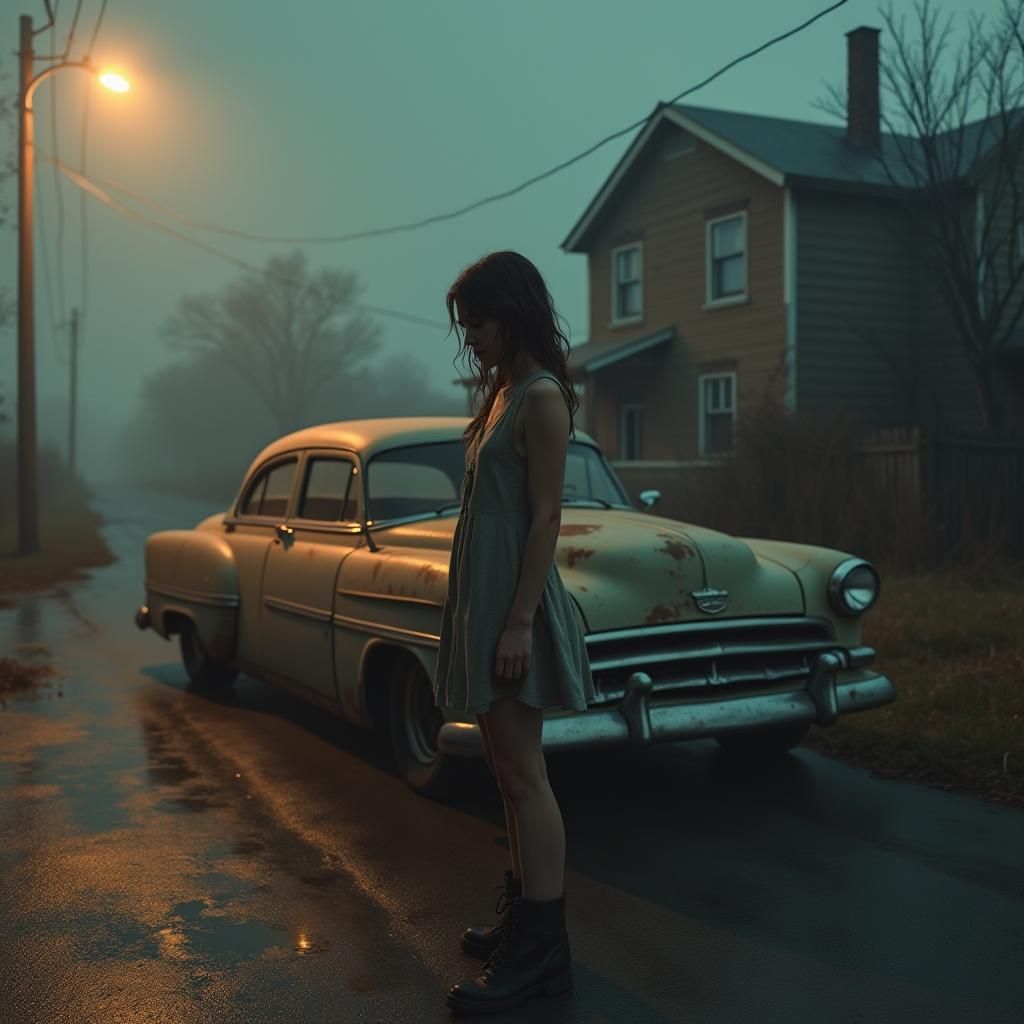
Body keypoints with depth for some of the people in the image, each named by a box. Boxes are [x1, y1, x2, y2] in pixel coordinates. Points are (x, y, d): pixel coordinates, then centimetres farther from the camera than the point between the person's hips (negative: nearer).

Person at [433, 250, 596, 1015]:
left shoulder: (541, 398, -13)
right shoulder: (503, 391, 14)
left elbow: (546, 517, -17)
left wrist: (519, 624, -21)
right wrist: (484, 614, 19)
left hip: (513, 602, -9)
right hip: (482, 596, 9)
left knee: (524, 774, -6)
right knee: (507, 769, 14)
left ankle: (542, 952, 1)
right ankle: (525, 917, 25)